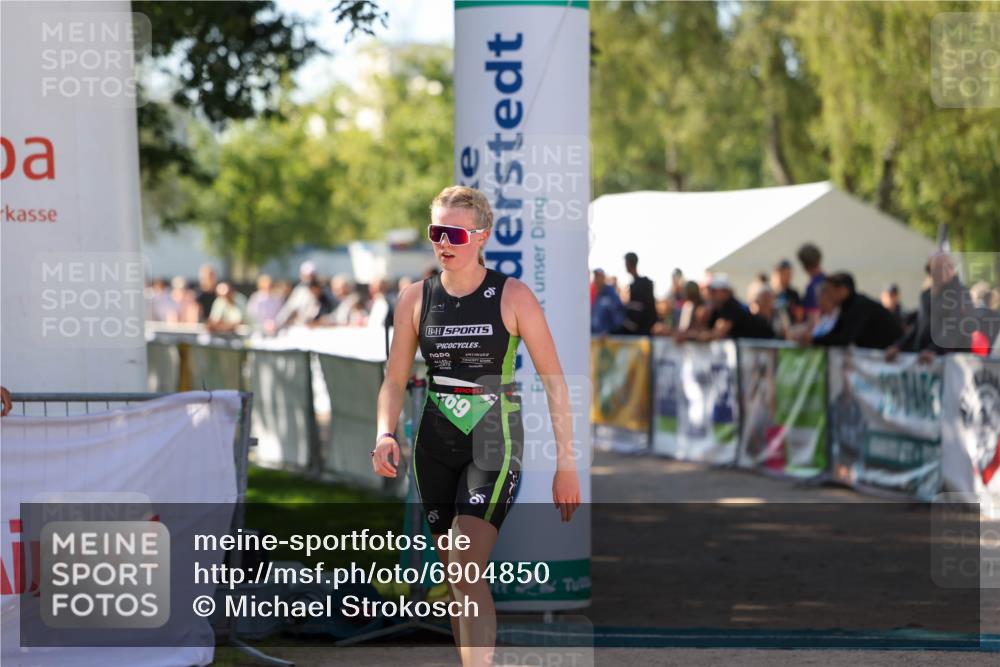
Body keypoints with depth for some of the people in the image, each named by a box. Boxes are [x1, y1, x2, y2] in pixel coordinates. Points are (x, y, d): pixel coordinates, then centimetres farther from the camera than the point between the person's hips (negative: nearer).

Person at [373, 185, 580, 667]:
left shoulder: (513, 297, -7)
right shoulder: (416, 298, 3)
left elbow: (553, 380, -4)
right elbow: (395, 379, 9)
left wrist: (566, 464, -6)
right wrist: (385, 434, -11)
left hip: (494, 442, -4)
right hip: (435, 445, 5)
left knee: (467, 568, -20)